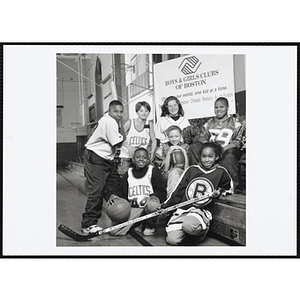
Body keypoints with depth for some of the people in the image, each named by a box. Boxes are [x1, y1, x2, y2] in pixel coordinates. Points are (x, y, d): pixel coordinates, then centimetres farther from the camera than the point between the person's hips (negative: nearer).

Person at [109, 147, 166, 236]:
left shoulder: (153, 171, 2)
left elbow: (162, 192, -1)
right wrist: (115, 196, -7)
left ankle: (150, 226, -7)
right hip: (132, 208, 3)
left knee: (152, 204, -42)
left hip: (148, 207, -2)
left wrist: (155, 197, -23)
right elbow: (121, 192, 16)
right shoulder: (128, 173, 12)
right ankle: (140, 225, 10)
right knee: (113, 231, -18)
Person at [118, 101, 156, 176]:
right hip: (127, 156, -1)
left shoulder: (149, 124, 2)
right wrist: (129, 147, -18)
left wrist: (152, 152, -13)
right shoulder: (129, 123, -4)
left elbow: (154, 140, 5)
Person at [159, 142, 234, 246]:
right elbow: (178, 190, 9)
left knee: (189, 225, -37)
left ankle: (201, 232, -3)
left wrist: (219, 191, 1)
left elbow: (229, 187, 23)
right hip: (182, 209, 2)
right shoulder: (191, 170, 7)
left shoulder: (221, 172, 4)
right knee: (172, 240, -17)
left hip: (202, 210, -2)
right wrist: (165, 206, 4)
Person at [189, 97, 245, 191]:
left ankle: (234, 186, -26)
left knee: (229, 156, -39)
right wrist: (206, 143, -11)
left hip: (227, 151, -3)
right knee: (194, 147, -22)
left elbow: (238, 141, -2)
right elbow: (201, 137, 15)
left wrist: (224, 148, -19)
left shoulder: (235, 123, 10)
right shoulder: (210, 123, 24)